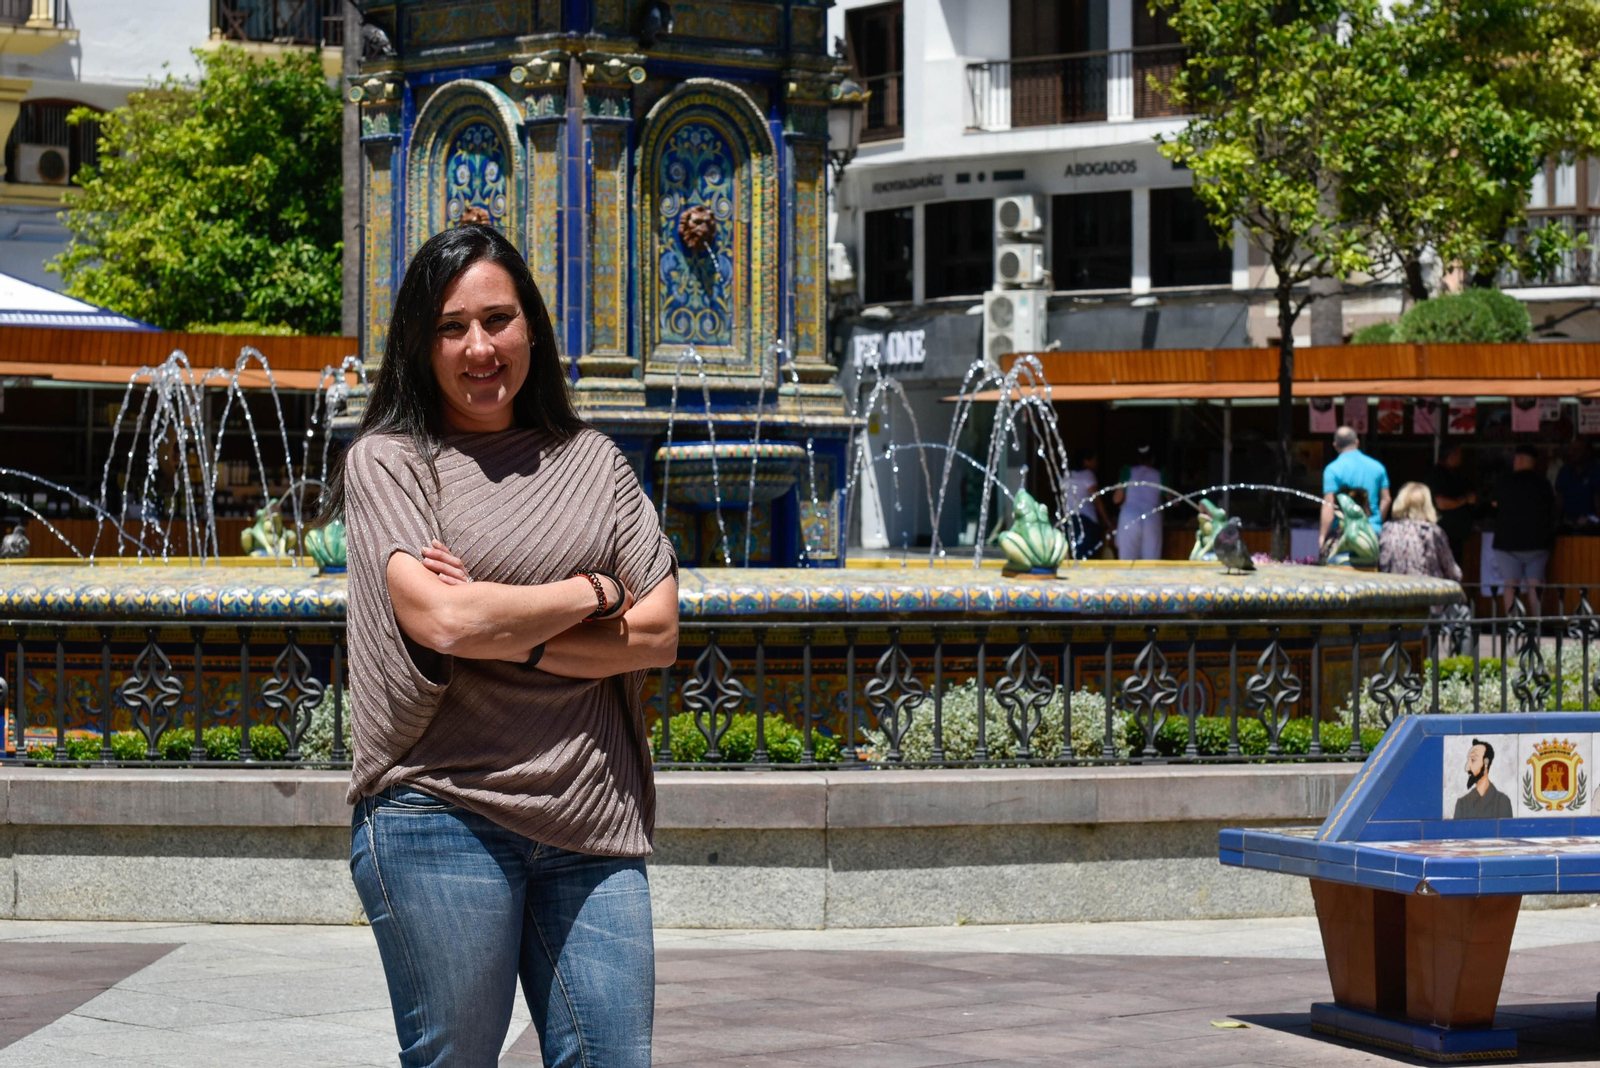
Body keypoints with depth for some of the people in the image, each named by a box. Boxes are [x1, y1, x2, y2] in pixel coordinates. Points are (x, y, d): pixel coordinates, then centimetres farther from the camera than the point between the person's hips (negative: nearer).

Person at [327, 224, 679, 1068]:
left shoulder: (592, 462, 13)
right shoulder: (387, 461, 3)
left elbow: (657, 636, 3)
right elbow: (440, 619, -13)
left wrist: (504, 633, -9)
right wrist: (595, 593, -1)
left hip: (592, 824, 3)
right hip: (442, 816, -3)